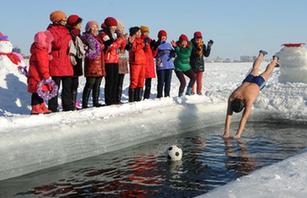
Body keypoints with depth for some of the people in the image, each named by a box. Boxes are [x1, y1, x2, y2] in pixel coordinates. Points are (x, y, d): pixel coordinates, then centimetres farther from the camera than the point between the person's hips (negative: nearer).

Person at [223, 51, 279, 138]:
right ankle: (261, 55, 63)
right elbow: (228, 115, -39)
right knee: (254, 69, 33)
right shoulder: (231, 98, -38)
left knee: (267, 72, 27)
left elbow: (244, 118, -52)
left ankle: (275, 59, 58)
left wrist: (238, 134, -57)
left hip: (258, 83, -3)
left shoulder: (249, 99, -48)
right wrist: (226, 132, -48)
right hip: (247, 81, 3)